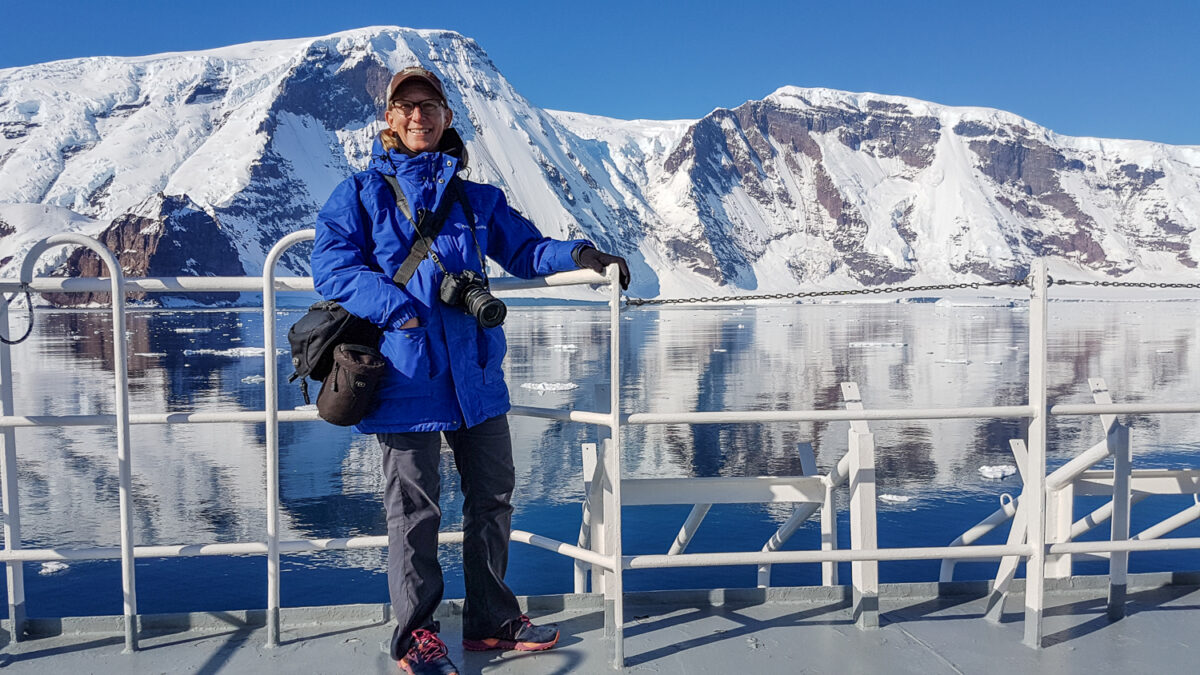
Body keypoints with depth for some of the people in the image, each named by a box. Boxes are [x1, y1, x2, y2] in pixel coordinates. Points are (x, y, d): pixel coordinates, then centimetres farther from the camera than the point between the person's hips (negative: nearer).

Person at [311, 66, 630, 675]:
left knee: (492, 495, 11)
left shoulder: (475, 198, 17)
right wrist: (400, 309, -17)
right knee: (414, 507, 3)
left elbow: (525, 248, 16)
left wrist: (577, 254, -4)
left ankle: (491, 620, 28)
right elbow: (331, 266, -5)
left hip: (475, 373, 5)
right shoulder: (361, 194, 5)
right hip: (405, 376, -4)